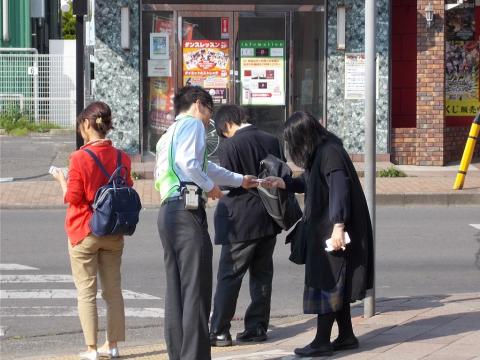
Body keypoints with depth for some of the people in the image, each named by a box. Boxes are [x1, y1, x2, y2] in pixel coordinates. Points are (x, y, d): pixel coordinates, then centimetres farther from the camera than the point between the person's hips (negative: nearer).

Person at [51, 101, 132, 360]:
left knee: (86, 291, 2)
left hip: (84, 232, -4)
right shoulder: (121, 158, -2)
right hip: (113, 232, 4)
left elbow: (72, 198, -12)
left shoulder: (80, 158, -16)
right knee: (113, 290, 12)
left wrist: (61, 180, 5)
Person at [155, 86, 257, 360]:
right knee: (196, 292, -10)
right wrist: (210, 186, -4)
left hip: (168, 212, 10)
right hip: (187, 212, -10)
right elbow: (188, 162, -19)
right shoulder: (192, 124, 0)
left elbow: (205, 166, 42)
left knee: (176, 293, 10)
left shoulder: (171, 132, 29)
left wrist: (239, 180, 53)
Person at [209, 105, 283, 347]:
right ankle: (257, 327, 15)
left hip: (242, 221, -6)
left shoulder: (229, 146, -13)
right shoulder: (272, 141, 4)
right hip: (269, 220, 6)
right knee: (262, 274, 13)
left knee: (229, 276, -1)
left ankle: (219, 332, -2)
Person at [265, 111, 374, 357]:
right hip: (321, 231, 10)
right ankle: (346, 336, 21)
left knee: (327, 284, -4)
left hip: (332, 233, -10)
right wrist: (283, 183, 18)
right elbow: (310, 184, 25)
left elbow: (339, 190, -25)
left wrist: (338, 226, -30)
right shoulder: (319, 153, 12)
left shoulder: (330, 153, -18)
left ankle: (322, 341, 1)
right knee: (335, 285, 14)